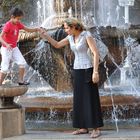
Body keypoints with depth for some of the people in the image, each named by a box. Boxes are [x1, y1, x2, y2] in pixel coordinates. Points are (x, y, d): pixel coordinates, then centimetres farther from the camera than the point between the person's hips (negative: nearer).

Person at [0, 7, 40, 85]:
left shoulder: (18, 24, 0)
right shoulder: (8, 25, -21)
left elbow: (28, 29, 3)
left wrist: (36, 29, -16)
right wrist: (6, 44, -44)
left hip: (14, 48, 7)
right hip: (6, 49, -7)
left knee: (22, 63, -3)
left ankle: (21, 81, 7)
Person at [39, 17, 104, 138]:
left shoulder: (87, 35, -15)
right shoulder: (71, 37, 8)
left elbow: (96, 53, -19)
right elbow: (57, 45, 18)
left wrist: (95, 72, -24)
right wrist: (46, 36, 2)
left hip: (88, 69, -8)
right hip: (78, 70, 8)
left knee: (91, 99, -7)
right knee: (80, 99, 9)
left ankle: (97, 129, -2)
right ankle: (83, 127, 16)